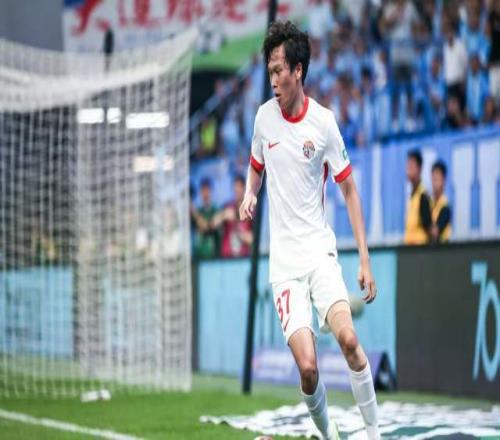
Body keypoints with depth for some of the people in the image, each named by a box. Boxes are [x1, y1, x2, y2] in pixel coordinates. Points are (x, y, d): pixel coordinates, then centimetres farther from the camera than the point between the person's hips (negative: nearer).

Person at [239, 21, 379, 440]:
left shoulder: (324, 122, -4)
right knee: (308, 367, -14)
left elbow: (349, 190, 2)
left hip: (321, 251, -1)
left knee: (349, 339, -24)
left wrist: (365, 259, -4)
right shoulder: (264, 116, 4)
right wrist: (249, 196, -2)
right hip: (284, 260, 1)